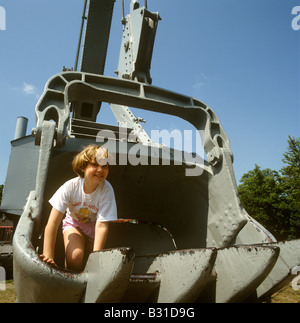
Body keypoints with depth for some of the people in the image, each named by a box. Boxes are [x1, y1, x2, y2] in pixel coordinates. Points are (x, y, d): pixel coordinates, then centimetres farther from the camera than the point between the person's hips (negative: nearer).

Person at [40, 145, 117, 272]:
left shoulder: (107, 190, -31)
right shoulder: (70, 187, -32)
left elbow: (102, 226, -30)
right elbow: (52, 223, -32)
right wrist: (48, 257, -35)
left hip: (93, 226, 1)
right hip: (73, 223, -1)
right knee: (75, 256, -25)